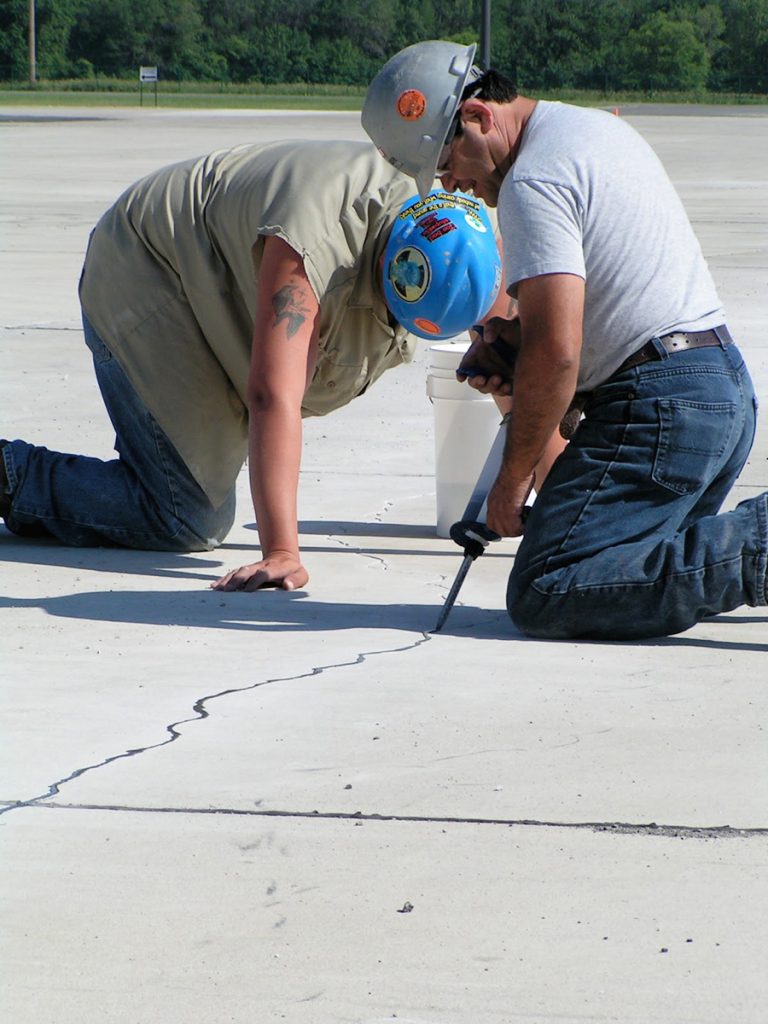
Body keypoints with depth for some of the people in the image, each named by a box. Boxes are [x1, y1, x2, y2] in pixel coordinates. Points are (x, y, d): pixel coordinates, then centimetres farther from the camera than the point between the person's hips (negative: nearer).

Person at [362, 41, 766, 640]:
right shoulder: (599, 128, 18)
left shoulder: (532, 181, -14)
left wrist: (513, 480, -11)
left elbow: (556, 352, -21)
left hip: (657, 407, -10)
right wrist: (507, 340, 14)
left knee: (542, 597, -16)